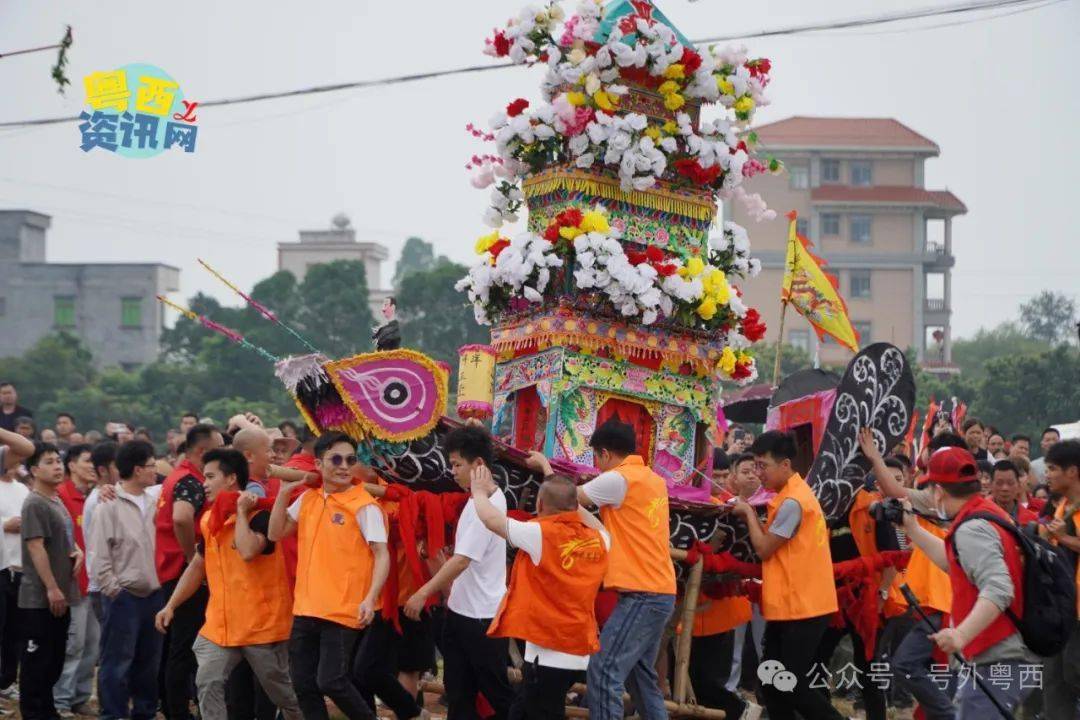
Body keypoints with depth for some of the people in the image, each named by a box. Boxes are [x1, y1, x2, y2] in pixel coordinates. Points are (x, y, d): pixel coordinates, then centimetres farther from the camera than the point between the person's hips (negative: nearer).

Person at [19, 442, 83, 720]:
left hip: (61, 595, 10)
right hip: (40, 598, -9)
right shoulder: (34, 504, -14)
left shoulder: (57, 502, 15)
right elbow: (36, 547, -20)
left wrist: (78, 551, 5)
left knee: (54, 660, 15)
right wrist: (51, 588, -23)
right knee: (36, 660, -4)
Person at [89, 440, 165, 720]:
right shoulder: (109, 506, -8)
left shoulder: (153, 503, 9)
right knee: (117, 663, -3)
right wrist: (114, 591, -13)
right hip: (123, 597, -6)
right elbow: (99, 556, -10)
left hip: (153, 595, 6)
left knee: (149, 662, 13)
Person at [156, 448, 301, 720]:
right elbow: (197, 567, 17)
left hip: (262, 624, -6)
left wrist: (241, 512, -20)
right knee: (208, 684, -10)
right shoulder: (209, 521, 8)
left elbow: (248, 551, -33)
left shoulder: (259, 516, -13)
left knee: (281, 690, 7)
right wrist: (171, 605, 11)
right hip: (219, 625, 6)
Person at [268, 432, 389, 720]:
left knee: (330, 681, -11)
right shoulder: (307, 499, 10)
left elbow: (381, 555, -11)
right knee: (303, 684, 8)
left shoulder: (364, 505, -9)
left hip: (343, 610, -6)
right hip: (306, 608, 6)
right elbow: (276, 534, 13)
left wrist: (370, 598, -24)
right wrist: (284, 492, 1)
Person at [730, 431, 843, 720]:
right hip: (787, 606, 10)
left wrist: (749, 514, -1)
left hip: (801, 609, -10)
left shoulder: (792, 502, -19)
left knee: (791, 685, -6)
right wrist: (752, 516, 5)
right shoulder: (792, 494, 14)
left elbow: (764, 549, -14)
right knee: (772, 682, 10)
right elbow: (775, 544, 16)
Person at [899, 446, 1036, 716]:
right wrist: (912, 528, 28)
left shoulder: (972, 529, -16)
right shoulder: (992, 514, 14)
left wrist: (962, 634, -39)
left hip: (999, 663, -11)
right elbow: (953, 561, 27)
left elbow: (998, 590, -28)